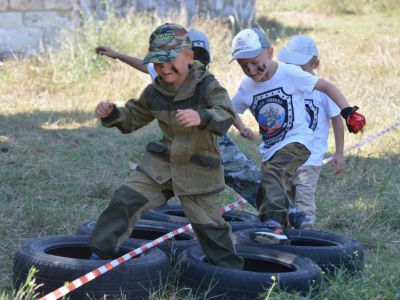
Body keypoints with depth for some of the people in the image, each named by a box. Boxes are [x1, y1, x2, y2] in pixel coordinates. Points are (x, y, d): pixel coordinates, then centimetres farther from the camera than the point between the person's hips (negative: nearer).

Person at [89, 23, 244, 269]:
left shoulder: (207, 86, -16)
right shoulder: (154, 92, -1)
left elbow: (225, 116, -31)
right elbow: (132, 118, 12)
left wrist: (201, 118, -52)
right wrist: (112, 114, -9)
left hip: (199, 168, -4)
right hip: (161, 163, 4)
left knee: (210, 225, 6)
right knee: (125, 201, -10)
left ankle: (230, 270, 26)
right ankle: (100, 252, 0)